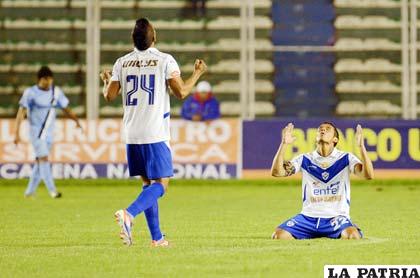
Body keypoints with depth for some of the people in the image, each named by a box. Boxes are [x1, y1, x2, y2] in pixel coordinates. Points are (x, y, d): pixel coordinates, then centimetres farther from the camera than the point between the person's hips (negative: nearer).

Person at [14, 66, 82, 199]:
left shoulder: (56, 92, 4)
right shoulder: (30, 93, -10)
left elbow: (66, 109, 12)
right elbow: (21, 112, -13)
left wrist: (77, 120, -4)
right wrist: (17, 133, -21)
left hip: (49, 132, 5)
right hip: (36, 131, -5)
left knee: (40, 161, 8)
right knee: (43, 158, -14)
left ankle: (30, 191, 18)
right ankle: (52, 190, -19)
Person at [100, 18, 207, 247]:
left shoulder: (122, 63, 6)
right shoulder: (165, 60, -5)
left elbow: (109, 95, 8)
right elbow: (181, 92, -9)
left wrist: (106, 81, 29)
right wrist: (197, 74, 8)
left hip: (131, 134, 5)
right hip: (156, 134, -5)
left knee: (148, 183, 15)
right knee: (161, 184, -1)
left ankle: (156, 237, 13)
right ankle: (129, 214, -26)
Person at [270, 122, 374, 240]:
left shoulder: (345, 159, 3)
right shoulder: (305, 160, 7)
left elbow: (368, 175, -13)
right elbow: (277, 172, -4)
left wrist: (361, 146, -22)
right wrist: (284, 144, -13)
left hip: (337, 217, -2)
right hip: (308, 217, 2)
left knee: (352, 235, -34)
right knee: (279, 235, -22)